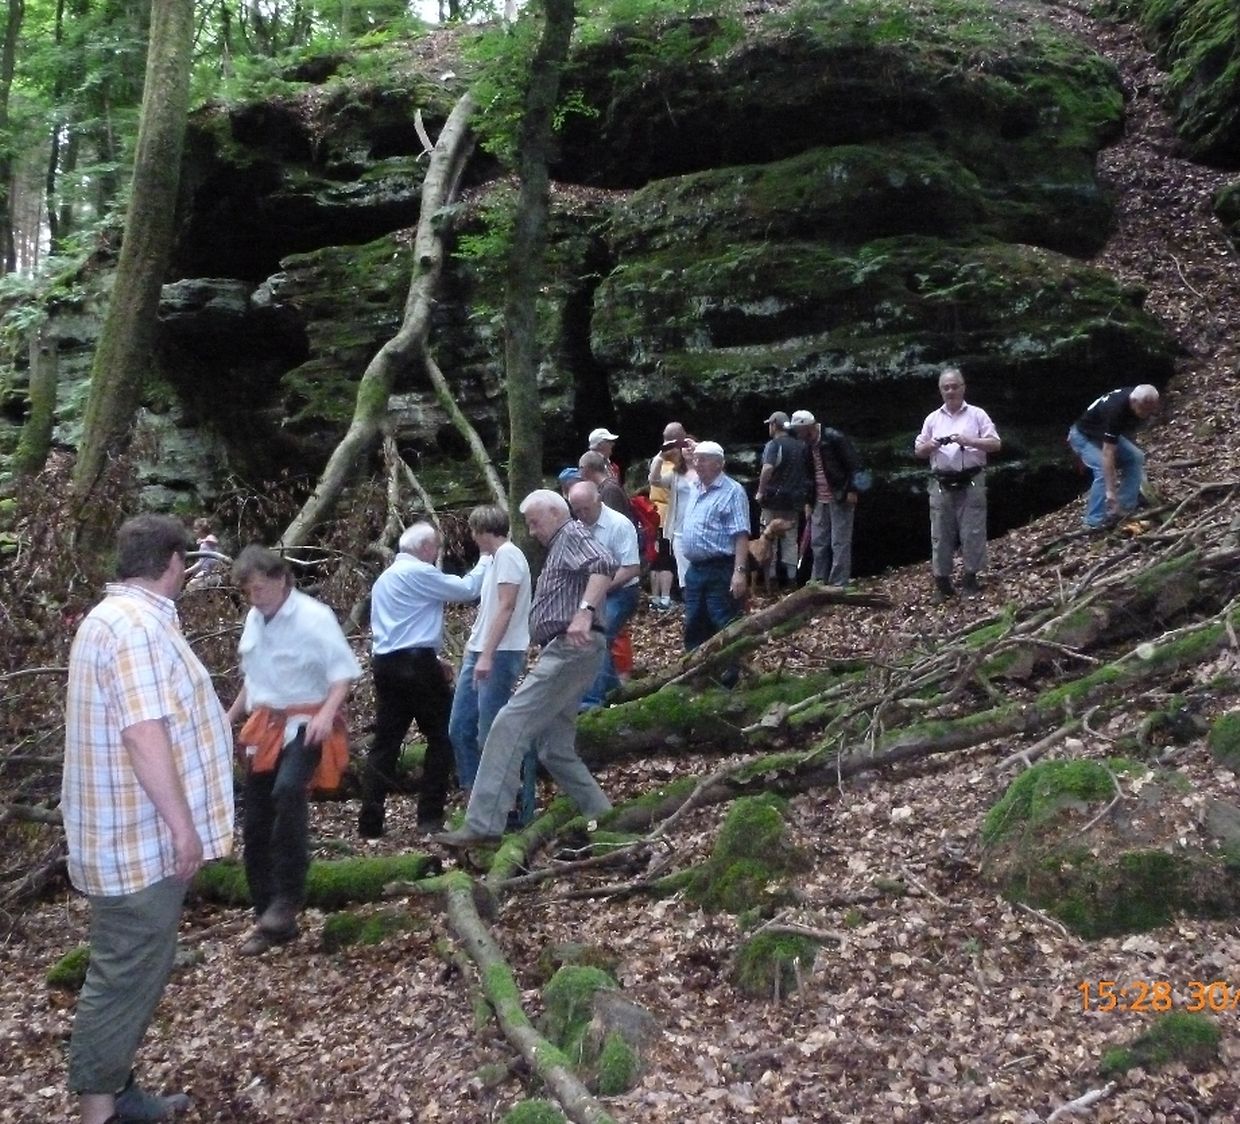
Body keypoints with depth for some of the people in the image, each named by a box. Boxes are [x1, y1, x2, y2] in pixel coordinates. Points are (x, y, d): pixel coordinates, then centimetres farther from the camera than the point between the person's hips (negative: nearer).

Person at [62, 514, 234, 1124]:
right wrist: (183, 826, -23)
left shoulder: (119, 616, 14)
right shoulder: (137, 624, -22)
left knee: (135, 968, 19)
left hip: (137, 831, 11)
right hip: (141, 838, -11)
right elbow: (144, 734, -27)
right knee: (126, 975, 0)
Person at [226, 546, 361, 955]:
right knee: (256, 827, 7)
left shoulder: (314, 616, -12)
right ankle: (270, 919, 20)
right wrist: (230, 717, 18)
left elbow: (343, 672, -15)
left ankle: (287, 897, -22)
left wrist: (327, 714, -30)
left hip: (305, 724, -7)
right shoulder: (254, 620, 9)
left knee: (288, 791, -35)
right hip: (265, 728, 7)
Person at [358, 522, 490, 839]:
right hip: (415, 663, -8)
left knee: (386, 741, 7)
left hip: (385, 664, 9)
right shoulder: (419, 573, -8)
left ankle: (370, 822, 3)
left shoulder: (385, 578, 22)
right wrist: (486, 562, 10)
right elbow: (466, 589, -7)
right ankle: (430, 816, 3)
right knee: (441, 735, 3)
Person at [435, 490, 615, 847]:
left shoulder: (573, 534, -1)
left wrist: (585, 611, -35)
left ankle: (482, 824, -19)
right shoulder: (559, 547, 29)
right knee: (556, 749, 11)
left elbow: (604, 565, -23)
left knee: (510, 725, -17)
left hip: (570, 649, -11)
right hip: (564, 653, 11)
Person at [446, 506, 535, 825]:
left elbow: (506, 608, -18)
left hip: (499, 656, -10)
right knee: (460, 729, 10)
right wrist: (472, 651, 19)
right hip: (479, 654, 10)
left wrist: (487, 655, -22)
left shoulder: (507, 554, -10)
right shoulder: (496, 558, 19)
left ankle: (520, 808, 1)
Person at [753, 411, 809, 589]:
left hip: (774, 500, -6)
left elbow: (767, 469, -27)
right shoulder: (801, 445, 8)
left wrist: (761, 491, -18)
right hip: (794, 500, 6)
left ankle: (771, 579, 6)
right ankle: (791, 579, 13)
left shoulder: (774, 444, -12)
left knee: (770, 540, 4)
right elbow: (807, 472, 12)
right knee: (790, 540, 12)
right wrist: (803, 495, 18)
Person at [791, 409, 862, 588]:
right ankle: (818, 582, 18)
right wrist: (808, 501, 17)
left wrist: (851, 490, -17)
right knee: (818, 543, 10)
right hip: (820, 501, 8)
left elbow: (854, 464, -13)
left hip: (840, 500, -8)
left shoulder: (834, 438, -13)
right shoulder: (808, 446, 11)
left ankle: (839, 585, 0)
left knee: (840, 543, -4)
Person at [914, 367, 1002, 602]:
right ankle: (942, 582, 8)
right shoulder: (932, 418, 12)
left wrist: (969, 441, -16)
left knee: (972, 532, -2)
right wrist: (930, 445, -7)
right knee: (941, 534, 3)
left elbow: (995, 444, -2)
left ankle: (970, 579, 7)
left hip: (971, 483, -2)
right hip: (941, 484, 3)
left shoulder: (977, 414, 4)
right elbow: (918, 451, 15)